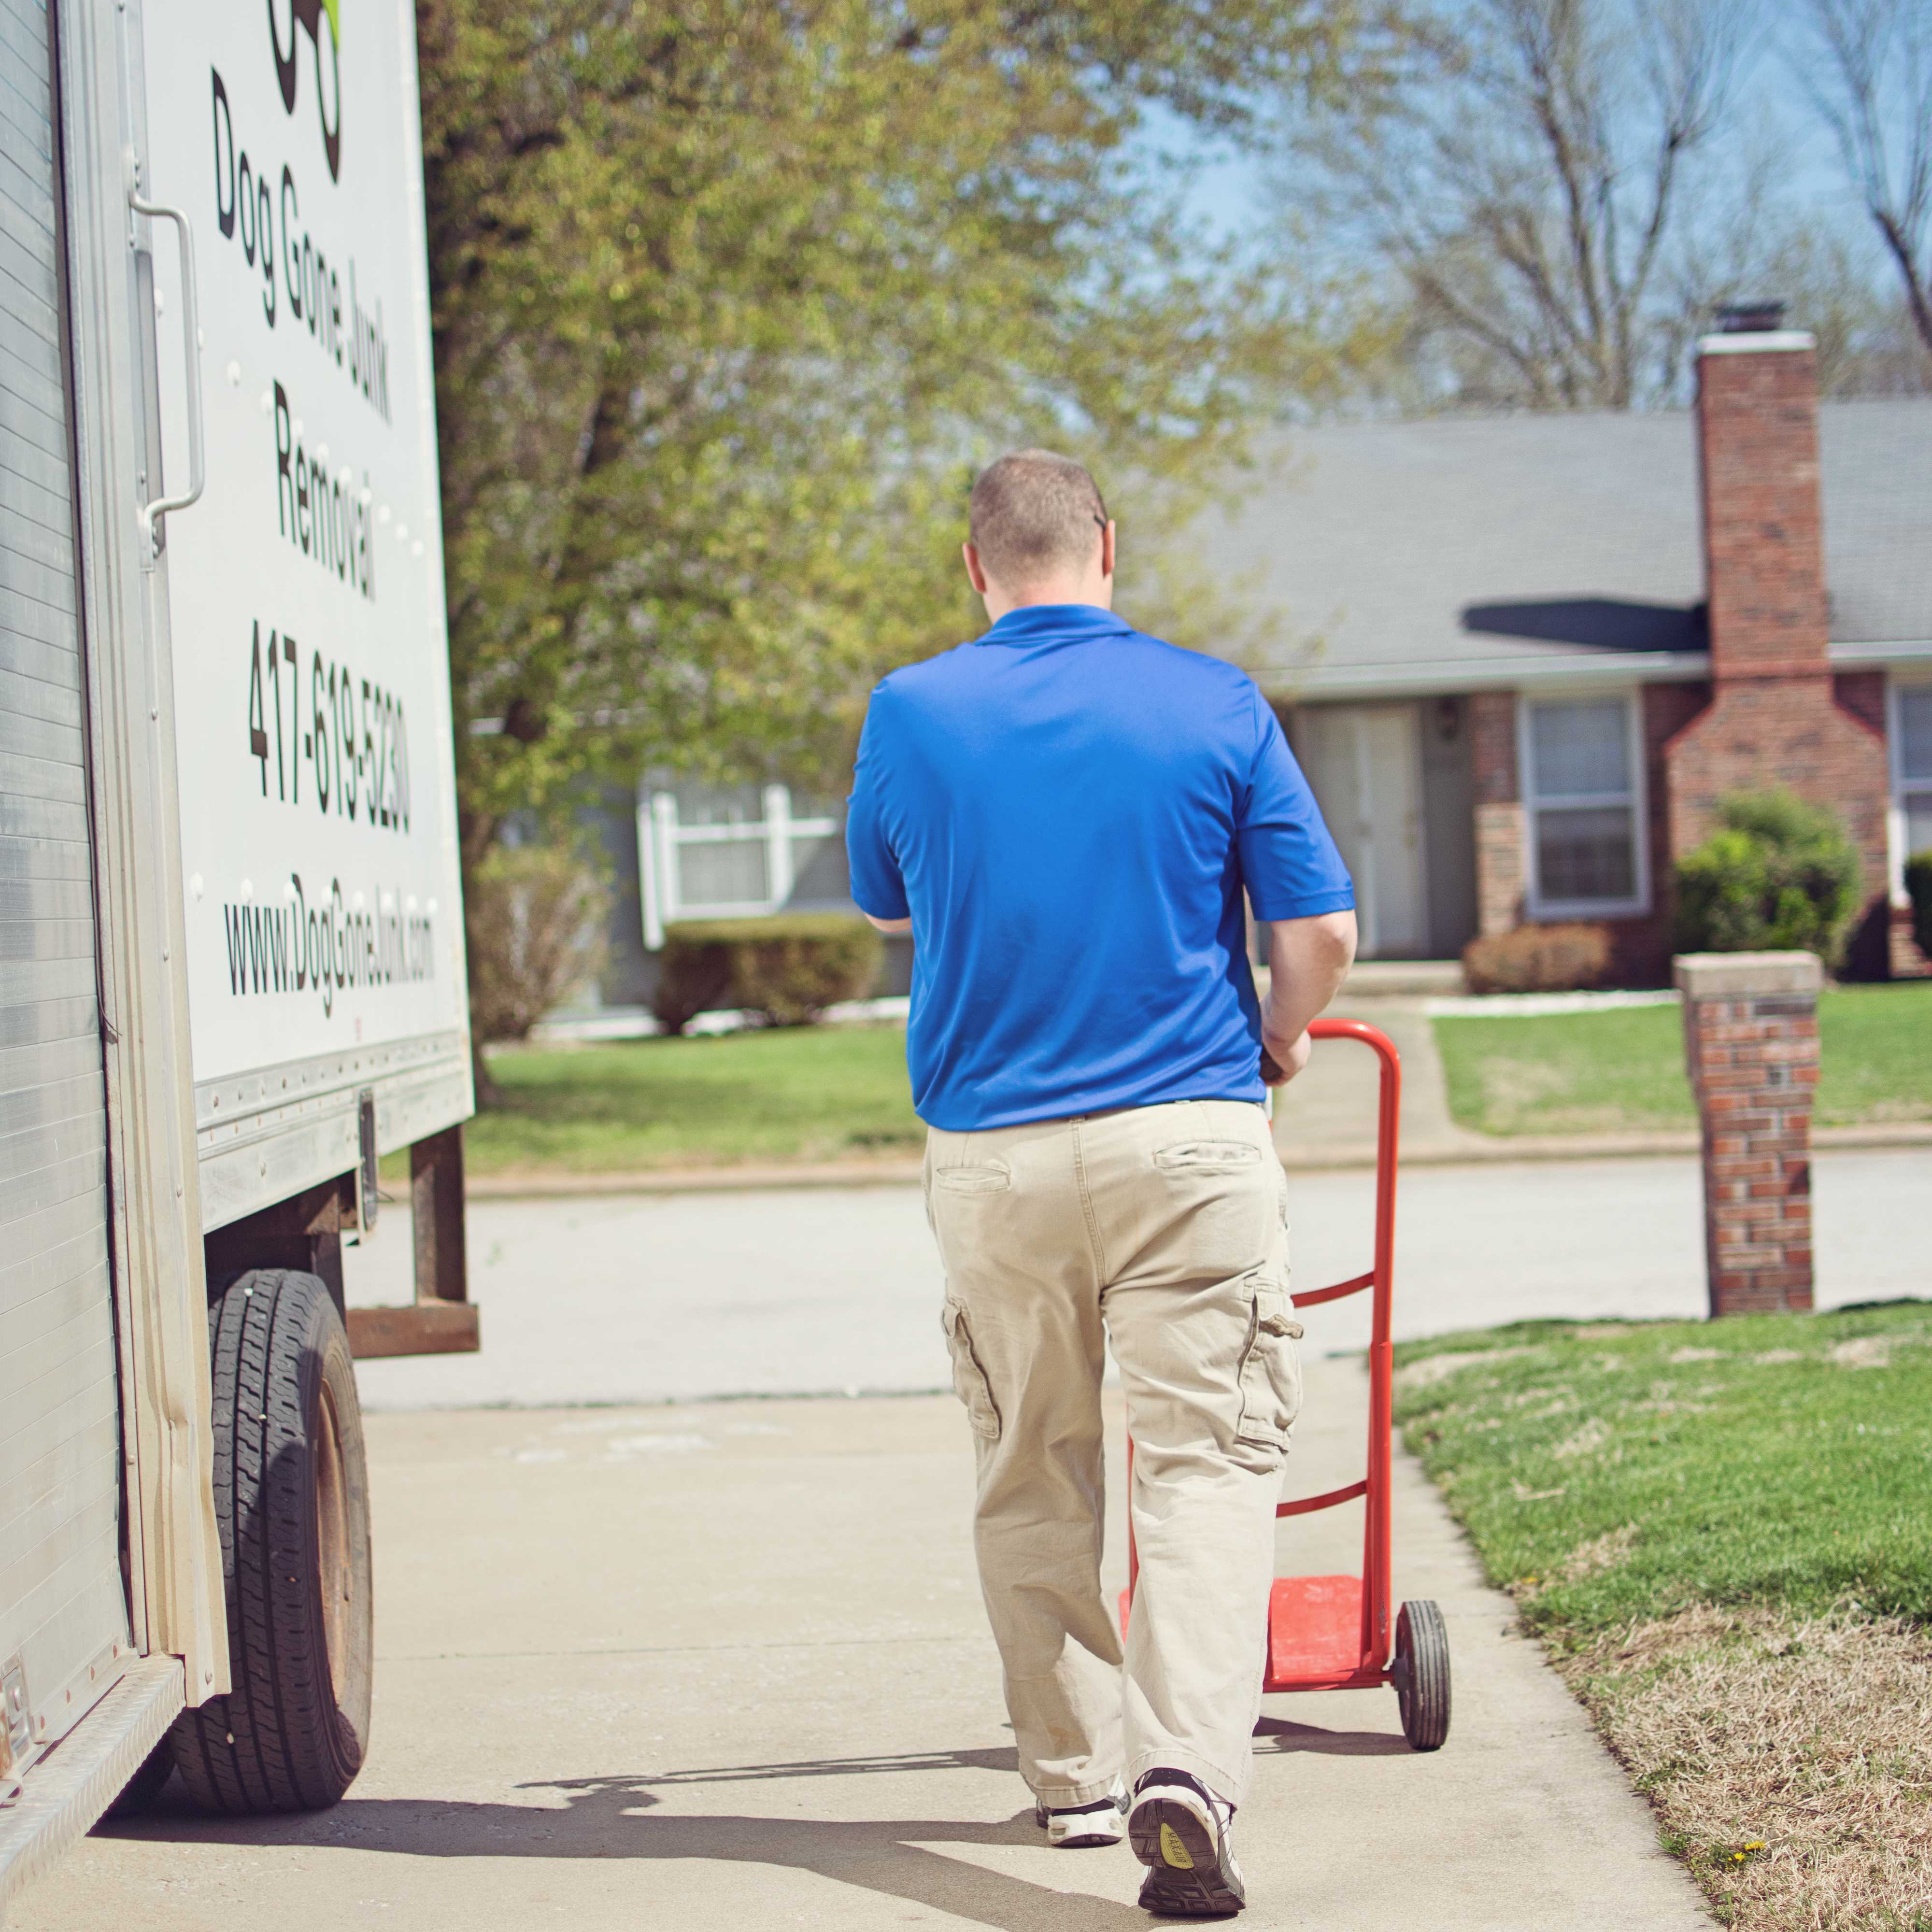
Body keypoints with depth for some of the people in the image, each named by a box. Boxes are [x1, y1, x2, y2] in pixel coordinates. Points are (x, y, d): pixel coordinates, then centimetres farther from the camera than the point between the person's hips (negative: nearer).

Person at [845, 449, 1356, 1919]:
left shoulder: (910, 715, 2)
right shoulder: (1215, 706, -1)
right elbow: (1322, 928, -3)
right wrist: (1281, 1038, 18)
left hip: (991, 1150, 2)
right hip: (1190, 1136, -2)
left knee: (1033, 1481, 15)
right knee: (1210, 1459, -1)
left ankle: (1076, 1771, 24)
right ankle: (1187, 1760, -18)